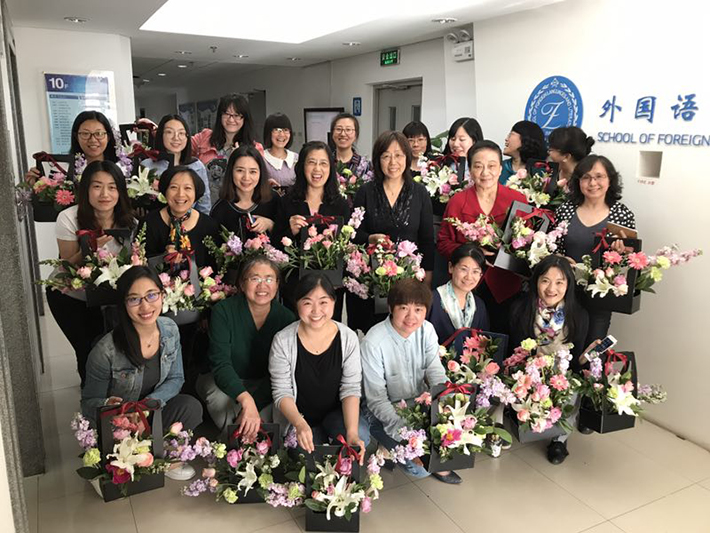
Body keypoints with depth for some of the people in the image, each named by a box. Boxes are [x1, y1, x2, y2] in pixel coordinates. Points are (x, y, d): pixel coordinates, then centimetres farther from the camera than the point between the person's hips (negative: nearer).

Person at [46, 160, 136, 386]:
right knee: (88, 350, 0)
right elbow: (68, 267, -17)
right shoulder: (69, 218, -23)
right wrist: (89, 248, -35)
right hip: (68, 297, -2)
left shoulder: (129, 223, -14)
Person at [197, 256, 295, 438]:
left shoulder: (286, 317, -12)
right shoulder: (223, 311, -18)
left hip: (265, 386, 2)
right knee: (216, 392, -35)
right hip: (225, 382, -1)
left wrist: (254, 406, -31)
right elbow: (220, 363, -29)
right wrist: (246, 400, -47)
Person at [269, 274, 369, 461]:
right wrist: (300, 424, -33)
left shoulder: (348, 338, -12)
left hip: (336, 413, 1)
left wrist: (351, 431, -27)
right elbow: (282, 393, -13)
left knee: (361, 436, -26)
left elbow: (350, 389, -11)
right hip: (297, 418, 0)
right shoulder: (283, 341, -16)